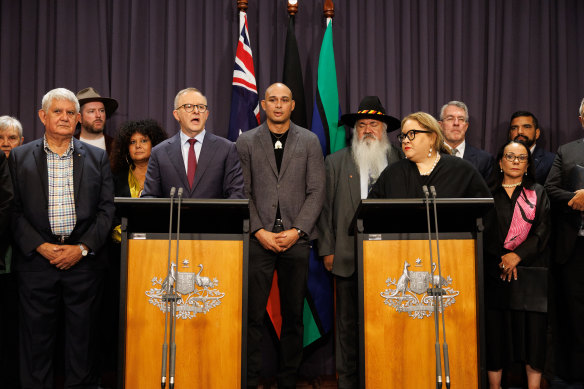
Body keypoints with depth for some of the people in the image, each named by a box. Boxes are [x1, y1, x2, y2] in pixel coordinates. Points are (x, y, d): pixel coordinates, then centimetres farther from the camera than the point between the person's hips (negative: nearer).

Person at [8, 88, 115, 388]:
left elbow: (106, 209, 3)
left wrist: (82, 248, -7)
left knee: (83, 336, 7)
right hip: (37, 259, 0)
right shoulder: (19, 157, 7)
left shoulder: (97, 158, 8)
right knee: (36, 336, 8)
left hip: (83, 260, 0)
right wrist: (41, 247, -9)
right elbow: (14, 210, 2)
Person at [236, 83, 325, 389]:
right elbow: (242, 193, 3)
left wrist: (296, 231, -7)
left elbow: (316, 191, 4)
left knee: (293, 316, 7)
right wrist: (259, 231, -8)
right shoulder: (246, 141, 8)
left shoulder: (309, 141, 9)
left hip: (296, 239, 1)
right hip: (259, 239, -1)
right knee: (253, 315, 0)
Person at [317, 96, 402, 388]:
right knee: (349, 323, 7)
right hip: (349, 257, 0)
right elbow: (325, 208, 6)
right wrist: (327, 250, 1)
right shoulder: (335, 162, 8)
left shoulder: (401, 162, 6)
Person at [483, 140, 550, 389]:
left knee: (532, 328, -3)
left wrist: (518, 255, -12)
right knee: (495, 328, -2)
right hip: (495, 271, 0)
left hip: (530, 270, 0)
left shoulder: (537, 193, 11)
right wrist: (502, 258, -7)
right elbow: (481, 230, 5)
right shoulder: (488, 193, 10)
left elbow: (543, 230, 0)